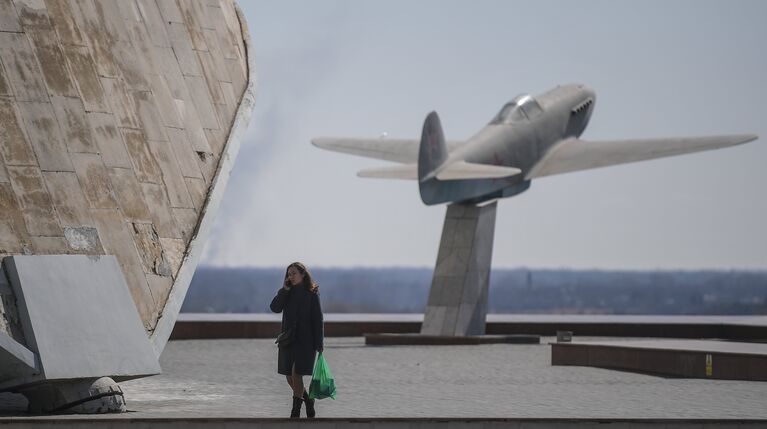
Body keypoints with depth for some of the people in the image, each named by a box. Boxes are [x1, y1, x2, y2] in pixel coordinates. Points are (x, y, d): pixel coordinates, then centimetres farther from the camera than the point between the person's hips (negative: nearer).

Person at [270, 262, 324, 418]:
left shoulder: (312, 294, -3)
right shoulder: (287, 293, 9)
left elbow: (318, 319, -5)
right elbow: (275, 308, -5)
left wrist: (319, 343, -9)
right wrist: (284, 290, -13)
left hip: (305, 340, -5)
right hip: (288, 339, 5)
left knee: (296, 374, -13)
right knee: (290, 377, 6)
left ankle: (295, 412, -5)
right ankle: (308, 400, 29)